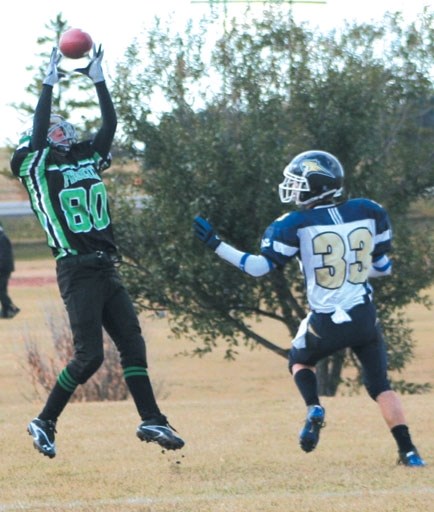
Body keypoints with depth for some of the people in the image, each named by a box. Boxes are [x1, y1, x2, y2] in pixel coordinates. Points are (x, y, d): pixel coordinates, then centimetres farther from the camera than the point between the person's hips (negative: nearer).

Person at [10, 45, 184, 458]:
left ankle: (151, 421, 10)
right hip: (76, 271, -6)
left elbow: (110, 124, 10)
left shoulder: (88, 159, 15)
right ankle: (44, 423, 5)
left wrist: (98, 80, 5)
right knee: (89, 356, -8)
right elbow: (38, 131, -15)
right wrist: (49, 84, -12)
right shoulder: (35, 165, -1)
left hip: (107, 269, 6)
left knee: (132, 343, 5)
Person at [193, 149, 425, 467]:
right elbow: (383, 267, 11)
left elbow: (260, 266, -9)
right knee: (380, 385, 15)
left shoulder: (297, 225, -9)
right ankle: (408, 451, 1)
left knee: (300, 360, 28)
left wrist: (216, 245, -3)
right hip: (365, 320, 2)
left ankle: (314, 409, 1)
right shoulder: (370, 214, 2)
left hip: (325, 322, -2)